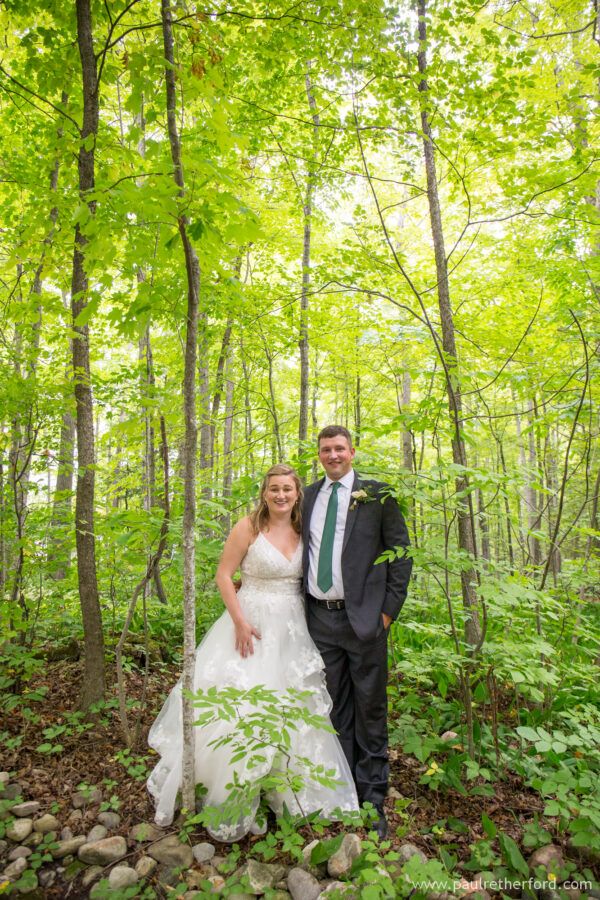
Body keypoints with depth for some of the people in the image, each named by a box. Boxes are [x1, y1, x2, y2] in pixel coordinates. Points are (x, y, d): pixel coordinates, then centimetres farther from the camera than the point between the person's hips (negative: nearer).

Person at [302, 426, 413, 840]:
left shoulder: (377, 493, -1)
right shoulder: (308, 496, 10)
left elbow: (401, 553, -1)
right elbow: (297, 549, 17)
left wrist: (389, 609, -6)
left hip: (363, 617, -3)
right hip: (320, 618, 4)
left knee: (370, 709, 8)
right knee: (336, 709, 15)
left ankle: (373, 802, 24)